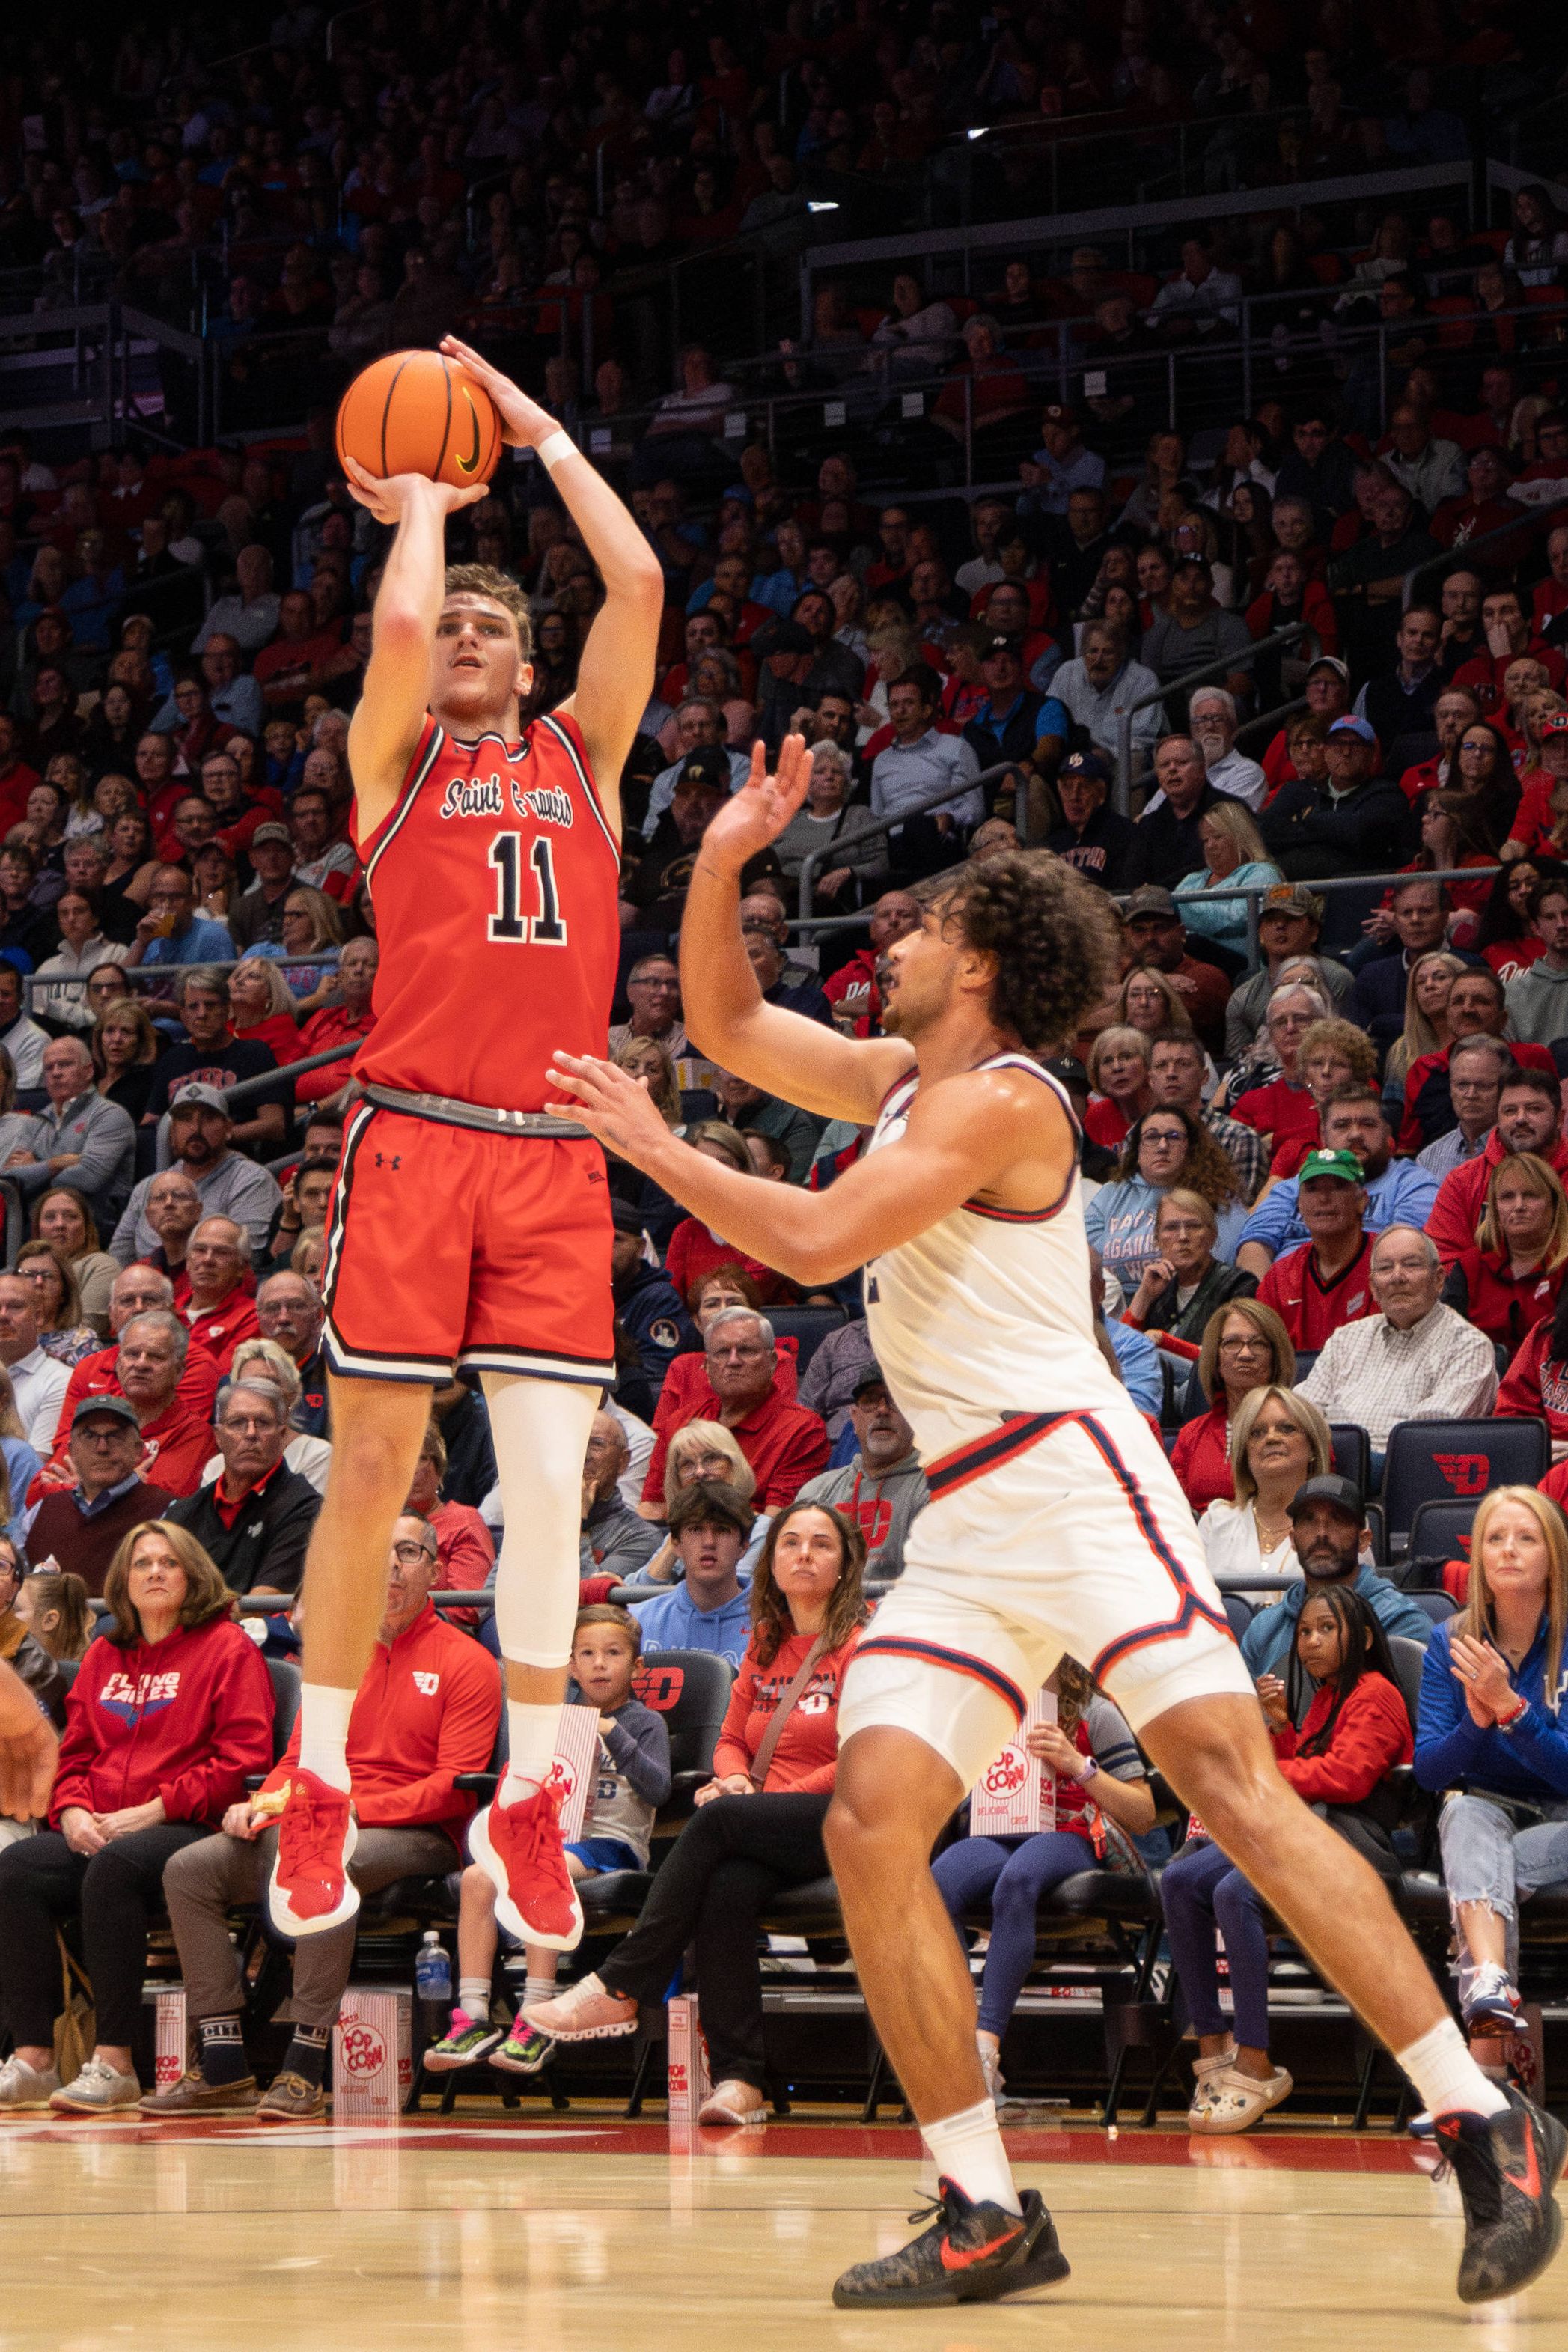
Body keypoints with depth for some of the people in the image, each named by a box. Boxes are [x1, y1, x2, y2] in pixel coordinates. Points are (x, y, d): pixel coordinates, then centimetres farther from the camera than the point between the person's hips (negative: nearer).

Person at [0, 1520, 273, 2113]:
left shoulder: (228, 1648, 4)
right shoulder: (104, 1655, 22)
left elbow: (243, 1757, -6)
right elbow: (74, 1754, 24)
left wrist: (154, 1810, -14)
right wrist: (73, 1811, 0)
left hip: (187, 1830, -6)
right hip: (97, 1832, 6)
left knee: (113, 1868, -37)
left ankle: (113, 2063, -34)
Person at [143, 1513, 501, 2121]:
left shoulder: (466, 1664, 0)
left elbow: (454, 1787, -9)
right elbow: (299, 1759, 20)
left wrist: (354, 1808, -20)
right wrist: (261, 1805, -3)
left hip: (416, 1836, -7)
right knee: (189, 1869, -11)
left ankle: (303, 2071, -36)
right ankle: (223, 2069, -14)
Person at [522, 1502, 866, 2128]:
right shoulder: (763, 1646, 19)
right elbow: (732, 1740, 24)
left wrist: (759, 1797, -13)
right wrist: (734, 1778, -2)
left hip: (839, 1827, -5)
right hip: (769, 1840, 5)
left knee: (717, 1819, -31)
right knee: (727, 1886, -31)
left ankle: (620, 1989, -25)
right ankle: (737, 2078, -36)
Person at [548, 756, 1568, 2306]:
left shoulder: (995, 1097, -8)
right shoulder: (899, 1078, 19)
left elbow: (814, 1243, -17)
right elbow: (727, 1026, 27)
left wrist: (651, 1147, -6)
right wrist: (723, 861, 13)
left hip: (1072, 1473, -9)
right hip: (964, 1525, 9)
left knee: (1234, 1788, -19)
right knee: (869, 1830, -5)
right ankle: (986, 2216, -3)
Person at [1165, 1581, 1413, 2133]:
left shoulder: (1375, 1695, -1)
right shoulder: (1325, 1696, 28)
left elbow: (1345, 1777, -13)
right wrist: (1280, 1726, 8)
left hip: (1351, 1839, -9)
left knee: (1235, 1892, -34)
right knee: (1179, 1880, -13)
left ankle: (1255, 2066, -32)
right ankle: (1212, 2048, -15)